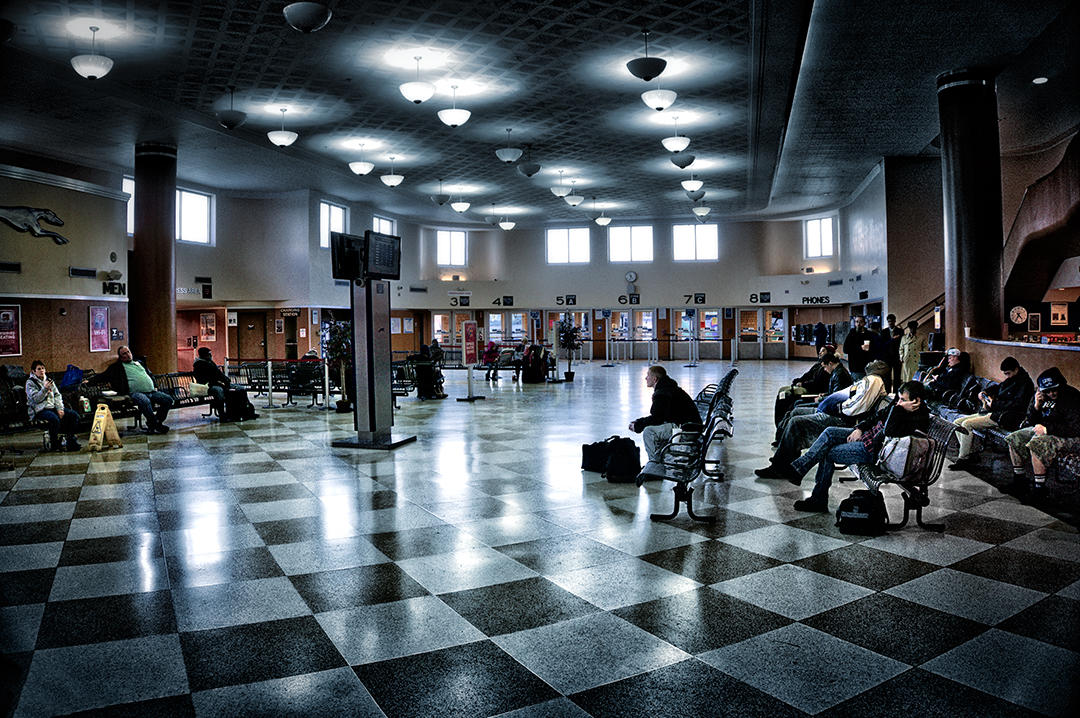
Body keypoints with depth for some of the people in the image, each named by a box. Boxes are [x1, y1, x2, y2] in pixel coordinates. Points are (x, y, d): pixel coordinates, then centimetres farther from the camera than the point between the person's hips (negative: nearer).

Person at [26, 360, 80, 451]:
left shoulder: (48, 380, 18)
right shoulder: (30, 383, 1)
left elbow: (57, 395, 13)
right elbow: (36, 399, -11)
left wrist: (60, 409, -1)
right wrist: (45, 388, -23)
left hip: (53, 407, 6)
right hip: (40, 410, -6)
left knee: (74, 415, -14)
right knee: (54, 419, -36)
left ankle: (71, 440, -7)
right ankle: (54, 445, -19)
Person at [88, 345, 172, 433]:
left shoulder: (139, 363, 27)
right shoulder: (117, 367, 13)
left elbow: (151, 376, 33)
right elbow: (103, 376, 12)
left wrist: (154, 387, 19)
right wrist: (89, 380, 1)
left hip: (152, 392, 6)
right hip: (136, 393, -6)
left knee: (168, 399, -14)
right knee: (145, 402, -39)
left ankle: (158, 422, -3)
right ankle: (154, 425, -27)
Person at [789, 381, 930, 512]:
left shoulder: (919, 419, -23)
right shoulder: (901, 404, 1)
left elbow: (889, 433, -32)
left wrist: (899, 409, -32)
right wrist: (860, 428, 4)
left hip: (875, 450, -9)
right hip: (869, 433, 9)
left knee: (829, 454, -7)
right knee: (829, 432, -1)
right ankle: (798, 467, -4)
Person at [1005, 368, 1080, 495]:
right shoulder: (1042, 396, 4)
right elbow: (1032, 421, 10)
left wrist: (1047, 429, -23)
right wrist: (1036, 406, -9)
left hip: (1068, 437, -9)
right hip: (1044, 430, 9)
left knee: (1036, 444, -32)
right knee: (1014, 439, 0)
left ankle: (1039, 487, -23)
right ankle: (1018, 479, 8)